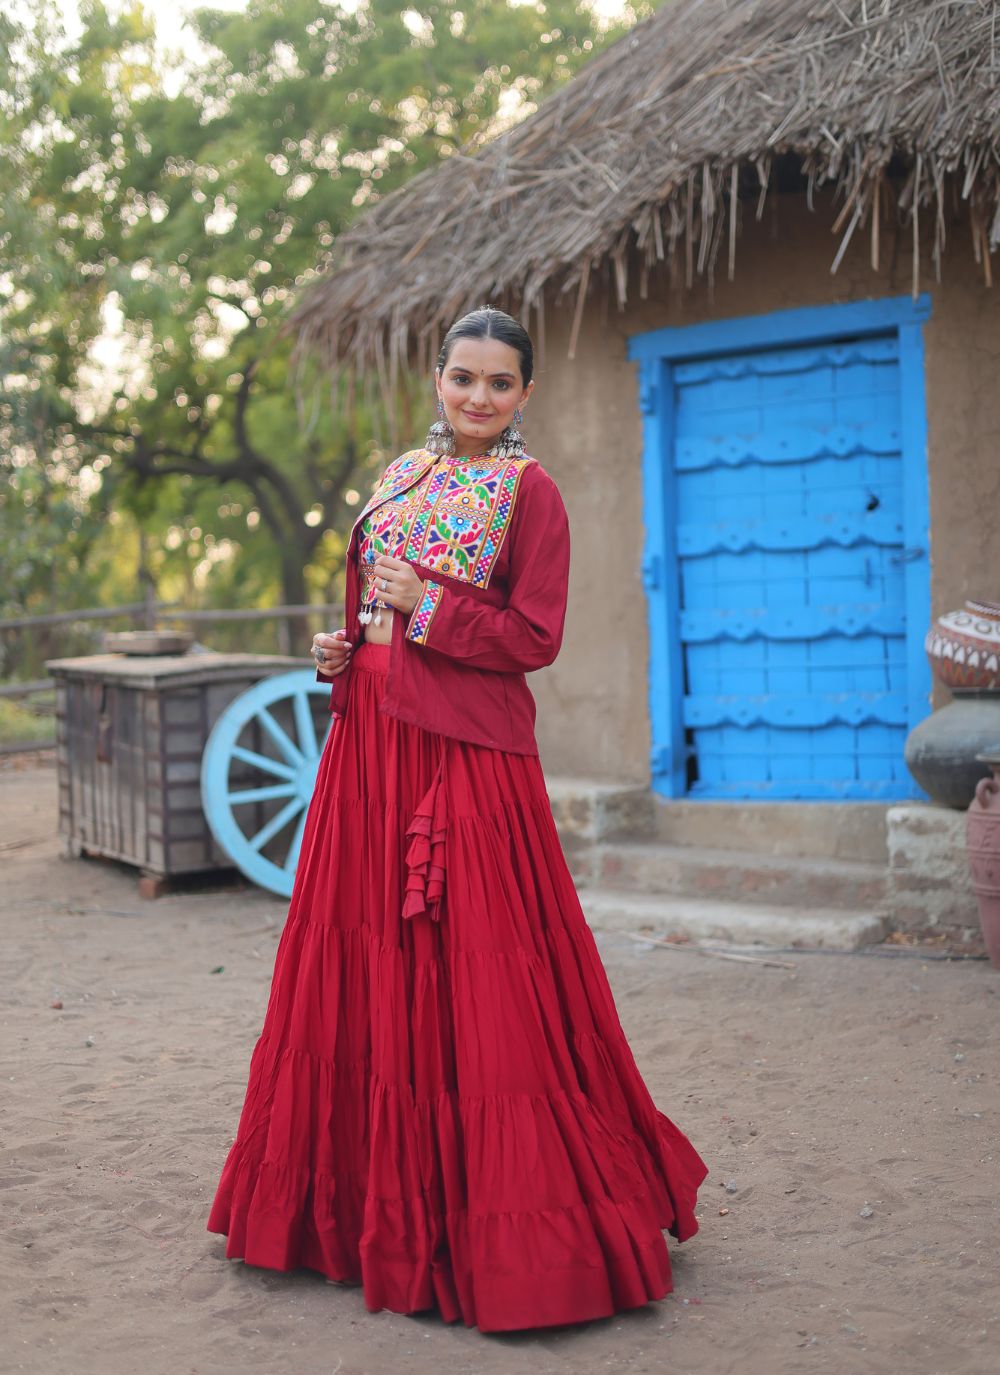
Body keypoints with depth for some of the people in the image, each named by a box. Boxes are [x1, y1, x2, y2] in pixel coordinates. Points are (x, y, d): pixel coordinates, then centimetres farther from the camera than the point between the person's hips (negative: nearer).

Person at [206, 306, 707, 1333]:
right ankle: (373, 1200, 24)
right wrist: (341, 650, 3)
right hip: (371, 740, 7)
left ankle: (485, 1217, 7)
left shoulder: (529, 492, -3)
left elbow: (536, 638, -8)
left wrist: (424, 606, -14)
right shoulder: (401, 475, 15)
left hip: (468, 749, -6)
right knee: (361, 955, 9)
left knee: (469, 972, -5)